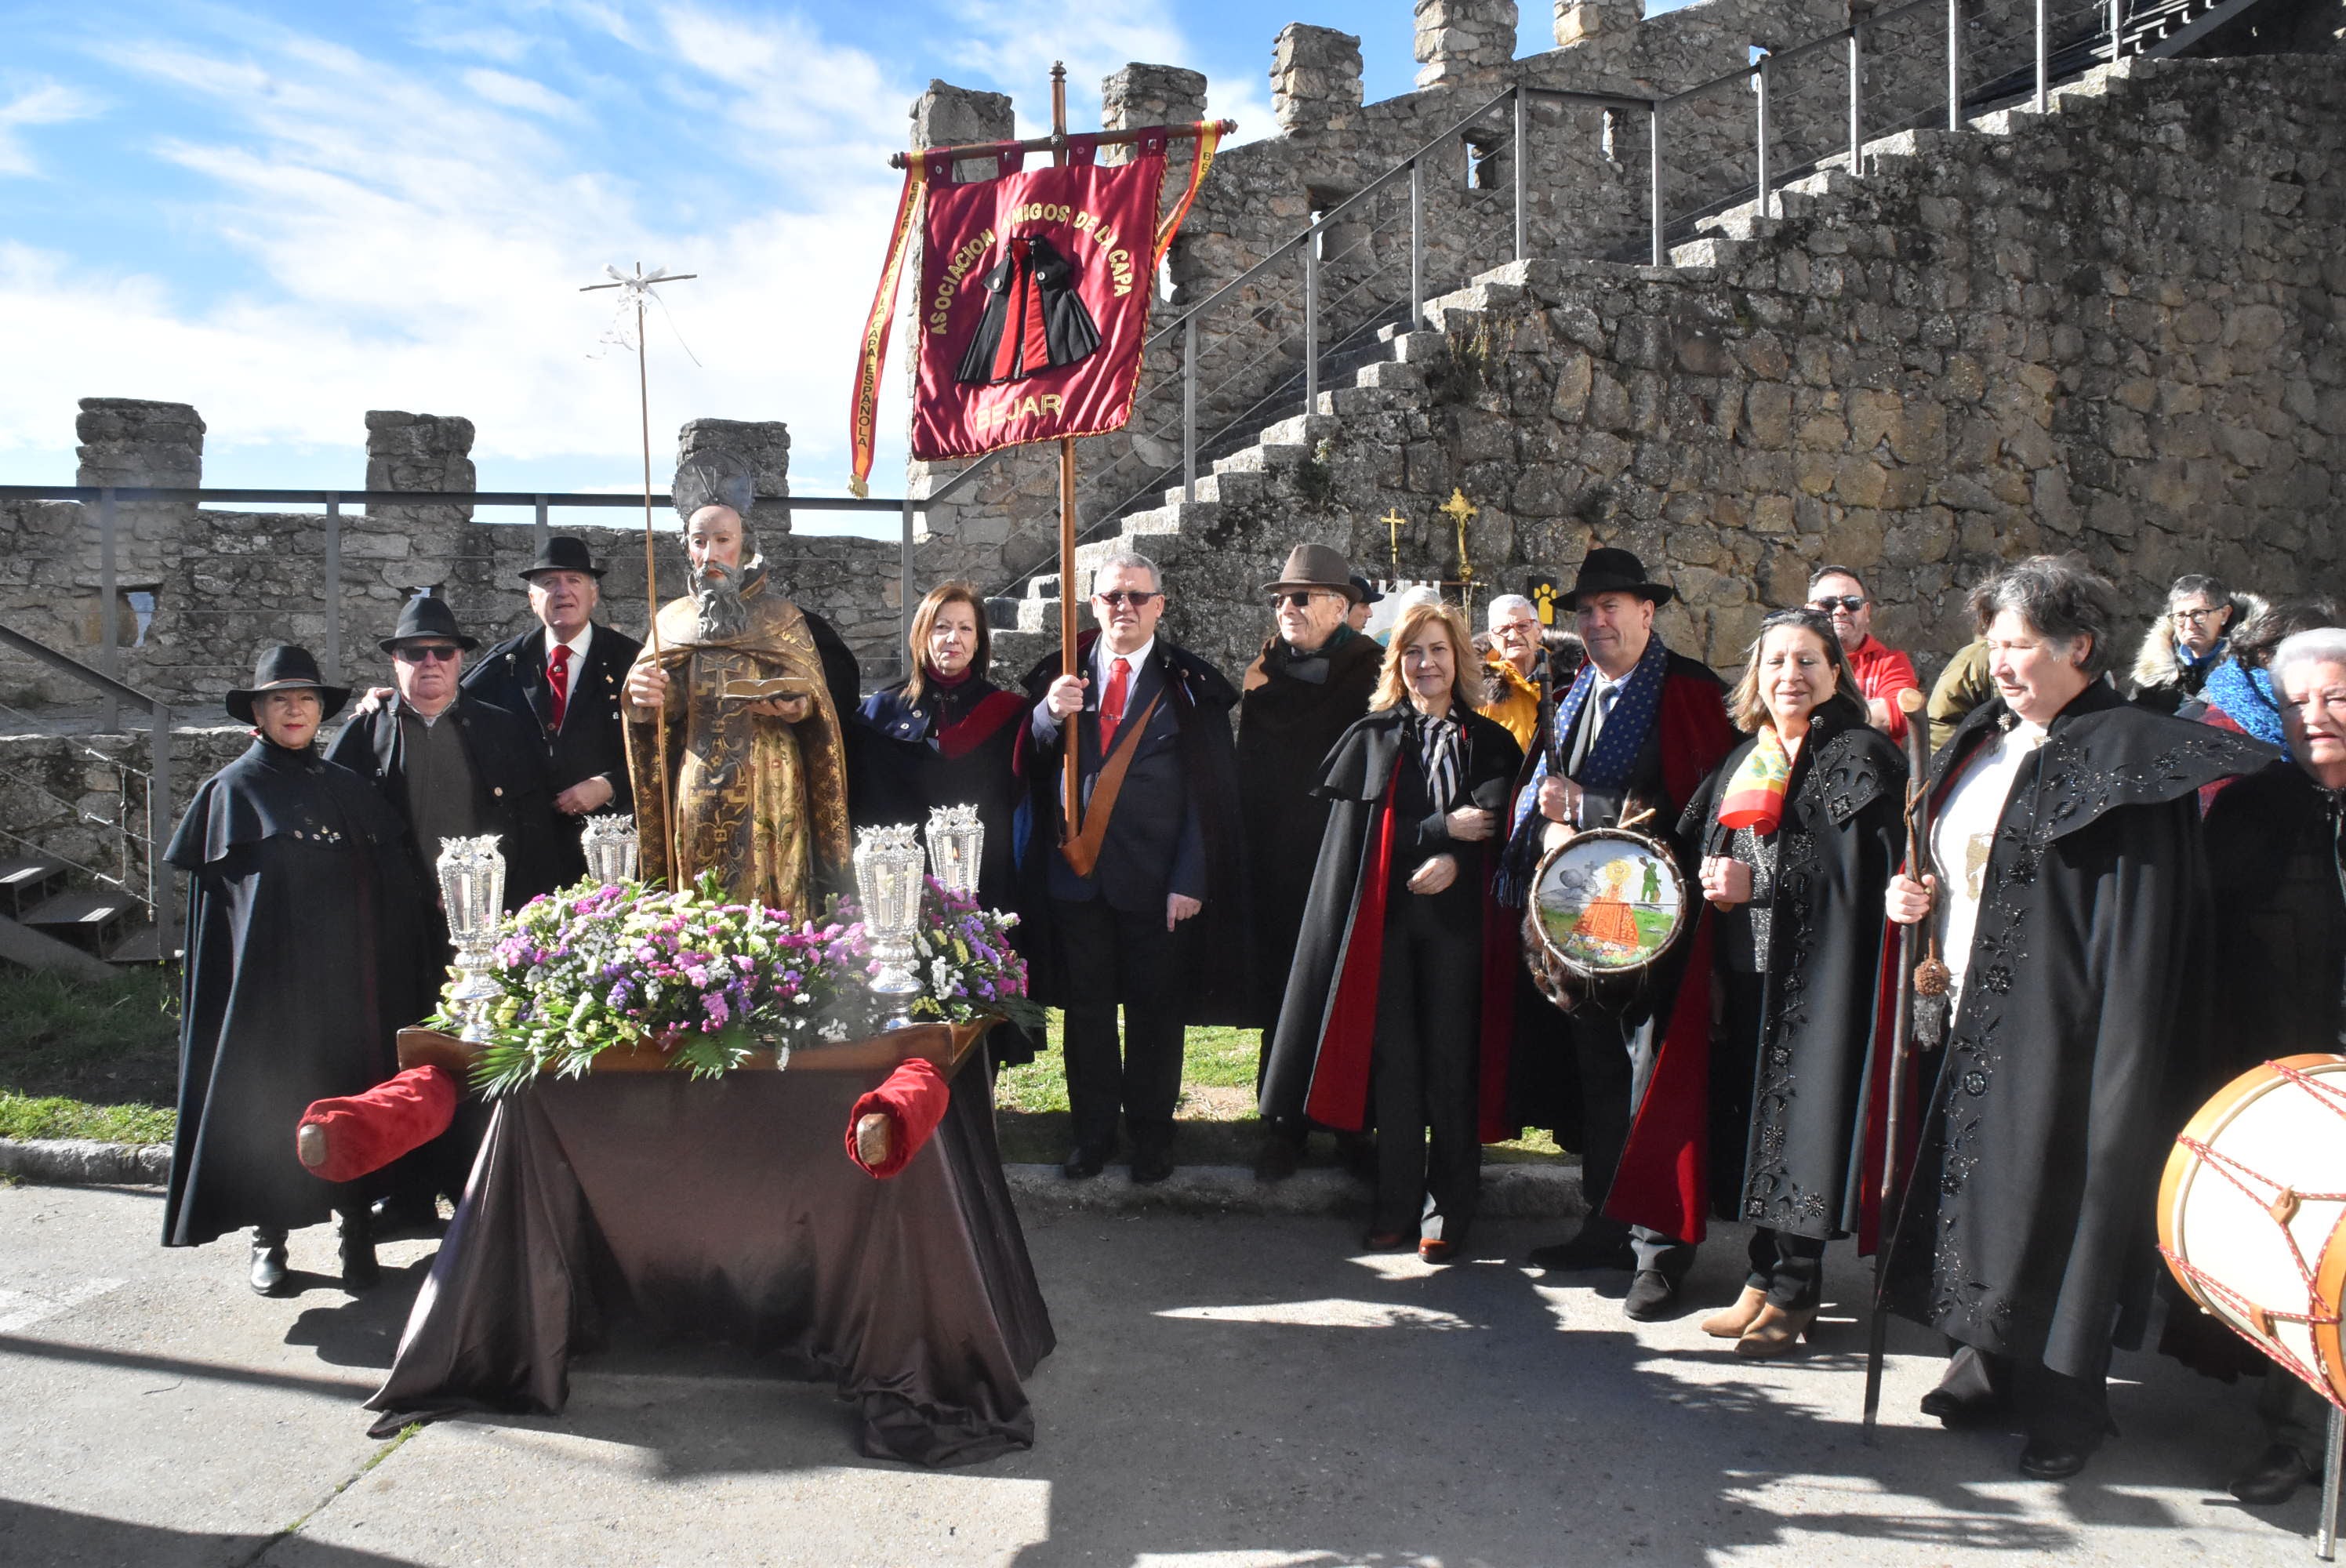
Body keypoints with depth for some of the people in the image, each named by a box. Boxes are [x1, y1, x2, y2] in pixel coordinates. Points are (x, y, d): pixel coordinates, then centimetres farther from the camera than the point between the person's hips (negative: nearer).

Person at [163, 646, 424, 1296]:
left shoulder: (347, 786, 10)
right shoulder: (233, 788, 2)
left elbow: (393, 880, 10)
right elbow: (216, 889, 0)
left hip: (344, 975, 3)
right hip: (270, 977, -2)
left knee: (349, 1093, 4)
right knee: (270, 1097, 3)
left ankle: (356, 1230, 12)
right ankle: (269, 1237, 15)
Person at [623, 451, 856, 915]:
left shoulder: (783, 619, 6)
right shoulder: (674, 619, 11)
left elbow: (821, 706, 4)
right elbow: (658, 710, 5)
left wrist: (799, 708, -18)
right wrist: (642, 696, -18)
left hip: (769, 798, -2)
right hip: (695, 800, 2)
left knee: (769, 904, -3)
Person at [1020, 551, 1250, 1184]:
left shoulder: (1189, 685, -2)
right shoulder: (1061, 675, 6)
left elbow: (1209, 790, -6)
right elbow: (1031, 764, 0)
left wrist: (1190, 879, -12)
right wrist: (1050, 714, -20)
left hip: (1154, 877, -2)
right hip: (1075, 871, 2)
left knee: (1154, 1011, 9)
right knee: (1086, 1007, 11)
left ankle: (1151, 1132, 25)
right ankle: (1094, 1129, 26)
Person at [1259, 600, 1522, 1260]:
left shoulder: (1490, 743, 9)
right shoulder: (1371, 737, 10)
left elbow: (1500, 825, 1)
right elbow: (1359, 827, 0)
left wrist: (1454, 857, -18)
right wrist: (1444, 826, -10)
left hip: (1457, 916, 0)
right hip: (1385, 915, 1)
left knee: (1450, 1062, 0)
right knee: (1393, 1058, 2)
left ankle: (1447, 1211, 10)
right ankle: (1397, 1203, 12)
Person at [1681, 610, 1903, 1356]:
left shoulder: (1863, 757, -5)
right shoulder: (1744, 761, 15)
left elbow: (1867, 872, -15)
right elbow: (1701, 846, 22)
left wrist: (1759, 886, -17)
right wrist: (1711, 881, 1)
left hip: (1820, 970, -6)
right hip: (1748, 968, 6)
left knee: (1802, 1119, -3)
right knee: (1755, 1120, 9)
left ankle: (1793, 1288, 9)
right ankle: (1768, 1275, 20)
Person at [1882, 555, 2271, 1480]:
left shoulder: (2125, 754, -12)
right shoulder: (1986, 743, 12)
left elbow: (2138, 925, -17)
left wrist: (2121, 1058, -22)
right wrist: (1921, 898, 3)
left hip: (2057, 1025, -7)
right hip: (1975, 1019, 7)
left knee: (2055, 1202, 0)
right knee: (1981, 1186, 14)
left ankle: (2064, 1404, 16)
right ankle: (1989, 1368, 30)